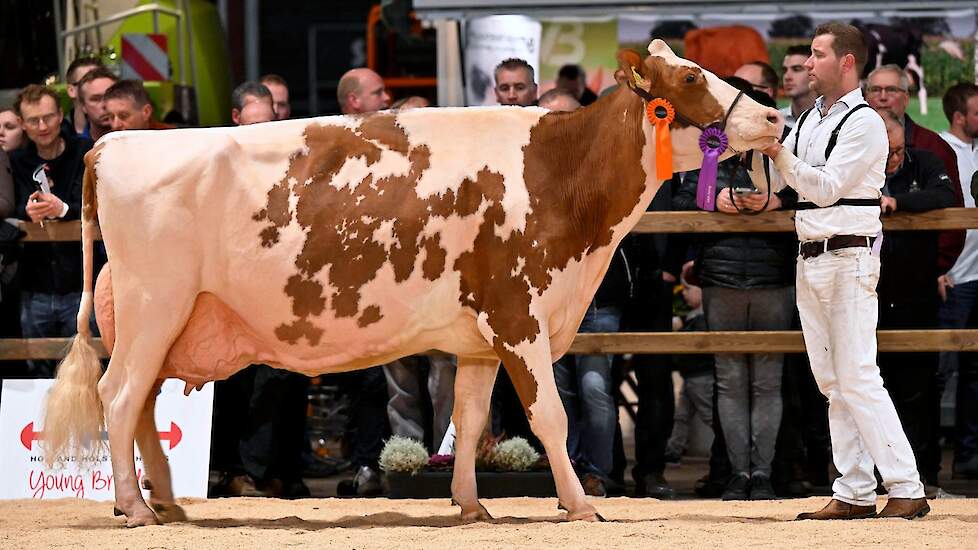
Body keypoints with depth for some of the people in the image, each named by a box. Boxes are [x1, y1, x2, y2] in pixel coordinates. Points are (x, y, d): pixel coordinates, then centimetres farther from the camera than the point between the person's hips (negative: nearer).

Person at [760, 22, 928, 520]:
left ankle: (907, 488, -10)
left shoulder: (864, 123, -9)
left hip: (848, 259, -8)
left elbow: (825, 188, -14)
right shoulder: (809, 121, 15)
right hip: (809, 259, 8)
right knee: (832, 381, 7)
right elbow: (770, 184, 16)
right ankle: (854, 493, 9)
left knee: (857, 377, -12)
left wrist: (779, 153, -21)